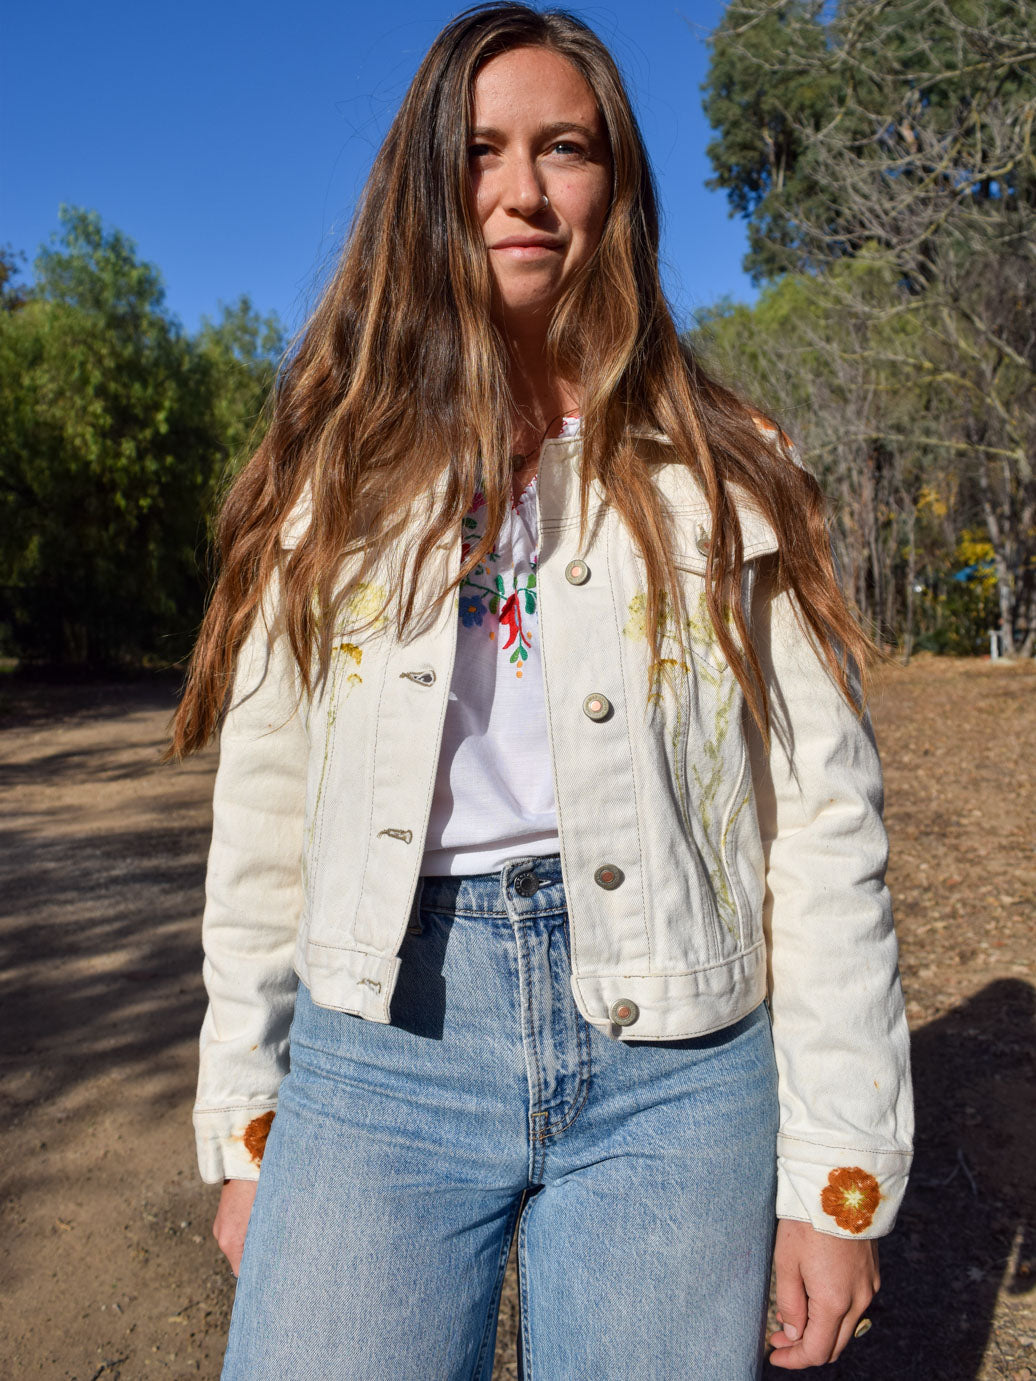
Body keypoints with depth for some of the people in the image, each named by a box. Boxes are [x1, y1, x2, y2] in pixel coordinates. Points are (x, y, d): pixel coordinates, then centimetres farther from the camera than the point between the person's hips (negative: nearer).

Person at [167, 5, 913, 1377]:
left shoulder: (734, 484, 3)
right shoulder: (334, 488, 5)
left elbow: (826, 832, 0)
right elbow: (263, 823, 5)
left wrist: (838, 1181, -2)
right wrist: (243, 1136, 7)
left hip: (676, 1069, 0)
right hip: (379, 1053, 1)